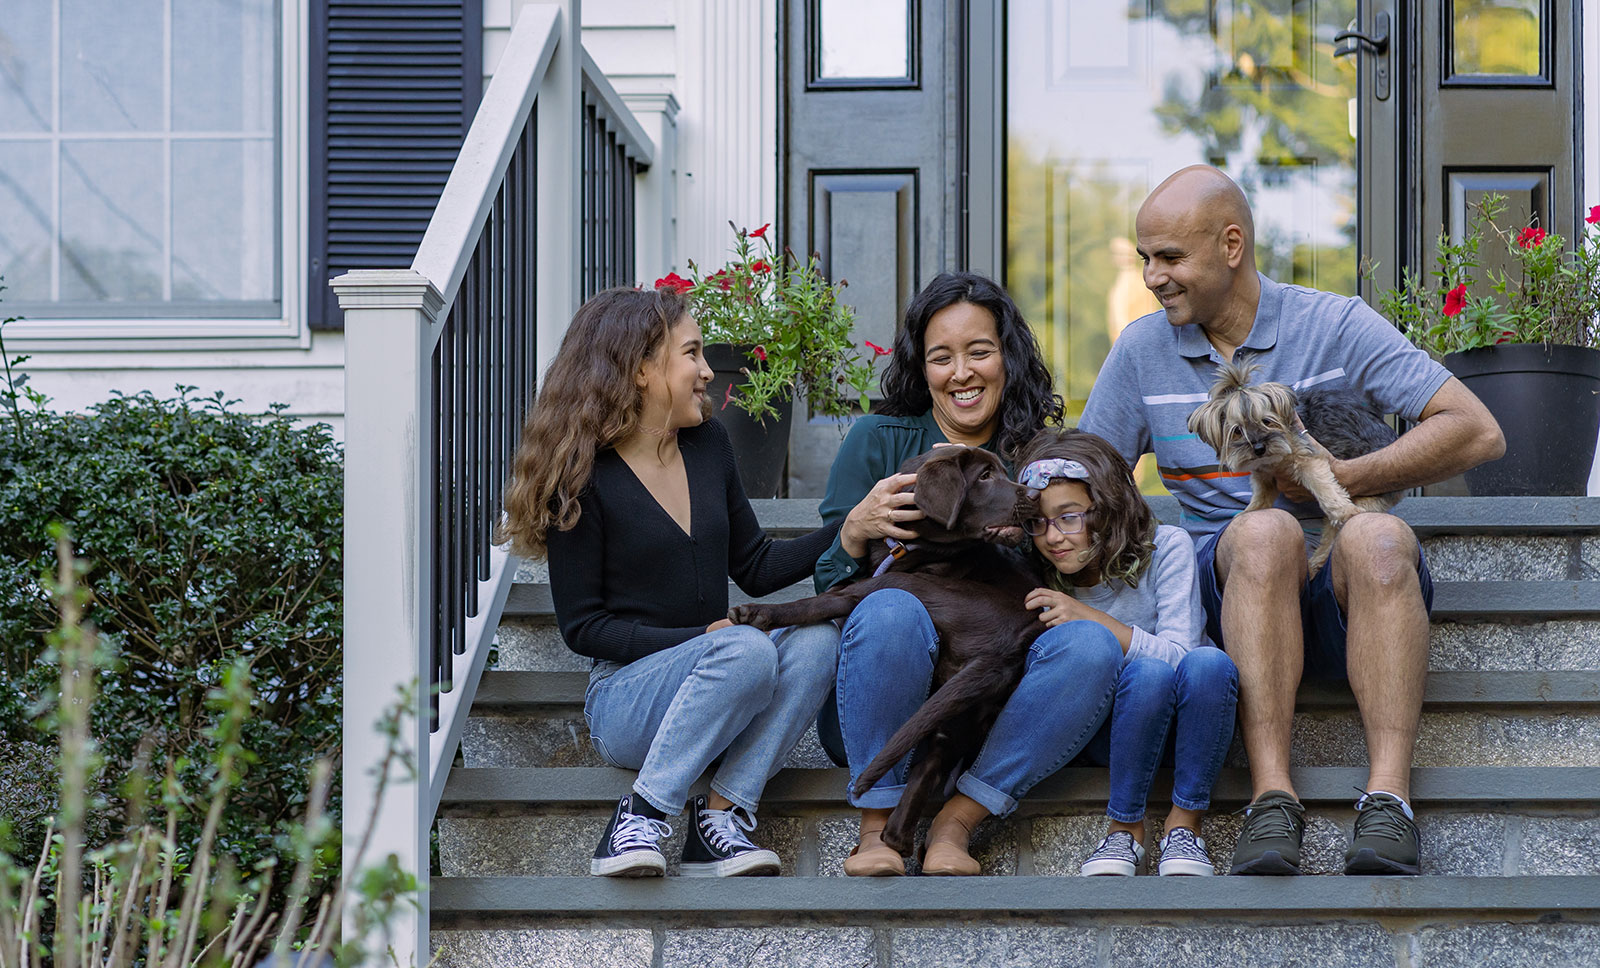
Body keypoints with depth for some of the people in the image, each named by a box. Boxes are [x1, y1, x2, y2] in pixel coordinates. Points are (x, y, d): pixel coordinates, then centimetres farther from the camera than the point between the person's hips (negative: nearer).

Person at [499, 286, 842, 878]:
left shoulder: (708, 445, 10)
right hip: (624, 699, -6)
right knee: (747, 649, -34)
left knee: (816, 640, -24)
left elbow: (755, 568, 18)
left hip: (714, 691, 6)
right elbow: (582, 626, -8)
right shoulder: (585, 476, -7)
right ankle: (639, 822, -27)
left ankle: (722, 816, -25)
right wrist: (703, 640, -17)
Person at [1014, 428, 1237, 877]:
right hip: (1114, 733, 0)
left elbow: (1180, 654, -20)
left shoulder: (1165, 547, -10)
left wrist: (1091, 619, -28)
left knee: (1210, 663, -35)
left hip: (1190, 723, 0)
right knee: (1147, 673, -34)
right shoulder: (1040, 580, -2)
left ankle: (1184, 824, -20)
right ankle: (1125, 828, -18)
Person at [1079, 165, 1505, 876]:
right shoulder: (1142, 351, 12)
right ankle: (1271, 796, -43)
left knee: (1377, 538, -36)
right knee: (1264, 532, -34)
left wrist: (1337, 479, -12)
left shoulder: (1335, 325, 2)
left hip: (1344, 595, -1)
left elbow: (1478, 432, -5)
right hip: (1226, 585, 1)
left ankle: (1388, 796, -44)